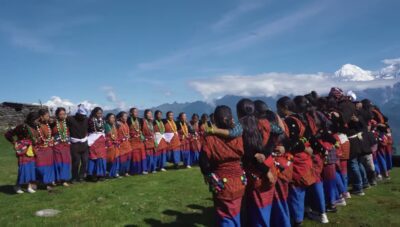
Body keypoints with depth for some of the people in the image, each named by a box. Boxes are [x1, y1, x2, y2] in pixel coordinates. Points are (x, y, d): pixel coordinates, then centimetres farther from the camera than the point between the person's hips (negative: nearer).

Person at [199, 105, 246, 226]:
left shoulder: (210, 140, -17)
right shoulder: (238, 138, -12)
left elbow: (204, 164, -10)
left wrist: (211, 179, 9)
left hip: (221, 186, -2)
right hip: (239, 184, 3)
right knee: (237, 216, 24)